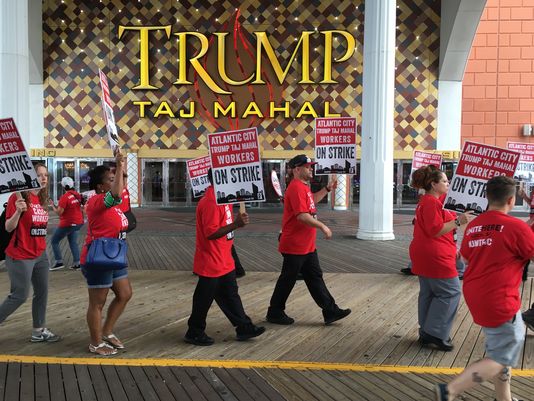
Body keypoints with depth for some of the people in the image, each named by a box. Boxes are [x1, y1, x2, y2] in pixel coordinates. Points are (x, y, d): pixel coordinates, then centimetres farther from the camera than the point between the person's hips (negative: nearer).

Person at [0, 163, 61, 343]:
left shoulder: (42, 198, 10)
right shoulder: (18, 197, -13)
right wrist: (18, 211, -31)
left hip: (40, 254, 8)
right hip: (20, 257, -8)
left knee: (42, 292, 9)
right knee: (20, 295, -4)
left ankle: (39, 331, 18)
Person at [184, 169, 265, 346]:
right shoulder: (210, 202, -23)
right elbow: (211, 233, -26)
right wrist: (236, 224, -27)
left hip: (224, 261, 10)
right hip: (211, 262, -10)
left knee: (231, 294, 16)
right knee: (204, 298, 5)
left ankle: (244, 327, 25)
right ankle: (194, 333, 20)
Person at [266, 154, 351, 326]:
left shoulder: (303, 186, 13)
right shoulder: (296, 187, -19)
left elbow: (311, 201, 34)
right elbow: (302, 216, -27)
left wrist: (327, 189, 24)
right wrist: (322, 226, -20)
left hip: (307, 246, 10)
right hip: (295, 246, -10)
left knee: (315, 277, 11)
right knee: (287, 280, 2)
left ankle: (330, 311, 15)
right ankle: (274, 313, 16)